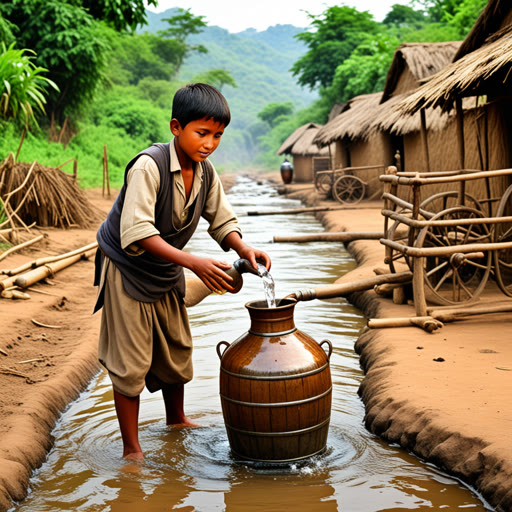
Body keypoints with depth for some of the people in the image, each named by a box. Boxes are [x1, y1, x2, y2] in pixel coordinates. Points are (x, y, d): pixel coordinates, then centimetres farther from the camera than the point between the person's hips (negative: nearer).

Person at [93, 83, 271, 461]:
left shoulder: (205, 172, -7)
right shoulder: (148, 166, -28)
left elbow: (222, 220, 4)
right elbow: (137, 233, -36)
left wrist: (244, 249, -18)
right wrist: (193, 262, -44)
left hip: (167, 273, 7)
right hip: (127, 269, -7)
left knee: (177, 350, 19)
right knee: (131, 362, -3)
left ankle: (176, 419, 43)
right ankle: (132, 448, 10)